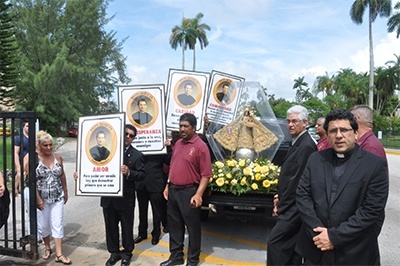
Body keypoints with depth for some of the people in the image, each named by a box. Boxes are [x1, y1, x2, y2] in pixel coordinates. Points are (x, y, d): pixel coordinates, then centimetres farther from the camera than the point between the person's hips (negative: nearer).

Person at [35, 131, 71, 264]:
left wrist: (65, 192, 13)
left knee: (58, 224, 2)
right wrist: (38, 199, -14)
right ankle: (47, 248, 34)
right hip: (42, 198, -2)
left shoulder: (58, 157, 1)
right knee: (44, 224, 12)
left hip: (57, 197, 2)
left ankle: (59, 254, 8)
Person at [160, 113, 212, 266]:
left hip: (189, 192, -7)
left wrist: (198, 194, -23)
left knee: (192, 227, 7)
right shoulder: (178, 143, 10)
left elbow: (206, 174, -17)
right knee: (174, 225, 17)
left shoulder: (200, 146, -13)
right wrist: (168, 186, 15)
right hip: (173, 191, 7)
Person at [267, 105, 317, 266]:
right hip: (292, 206, 10)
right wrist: (281, 197, 10)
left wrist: (281, 205, -14)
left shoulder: (306, 145, -18)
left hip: (293, 207, -10)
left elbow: (298, 179, -21)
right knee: (291, 245, 16)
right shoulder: (298, 143, 13)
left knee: (275, 242, -8)